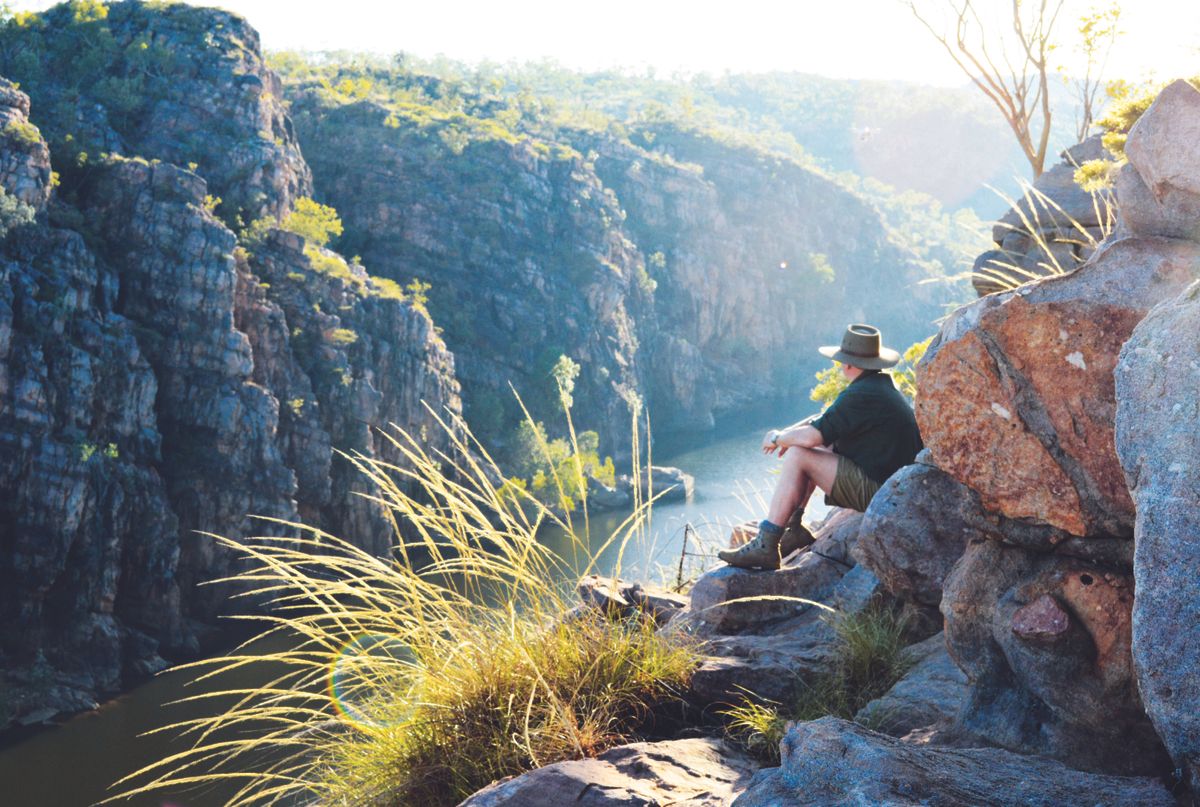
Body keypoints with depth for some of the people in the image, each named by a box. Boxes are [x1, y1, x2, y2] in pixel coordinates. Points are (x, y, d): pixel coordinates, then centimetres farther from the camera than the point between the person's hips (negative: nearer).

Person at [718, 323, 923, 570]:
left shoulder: (861, 395, -20)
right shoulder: (883, 385, 12)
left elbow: (812, 436, -24)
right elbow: (824, 422, 20)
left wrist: (778, 438, -4)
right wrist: (787, 434, 7)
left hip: (875, 491, -11)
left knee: (797, 456, -13)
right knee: (813, 451, 19)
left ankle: (765, 546, -14)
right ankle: (793, 527, 14)